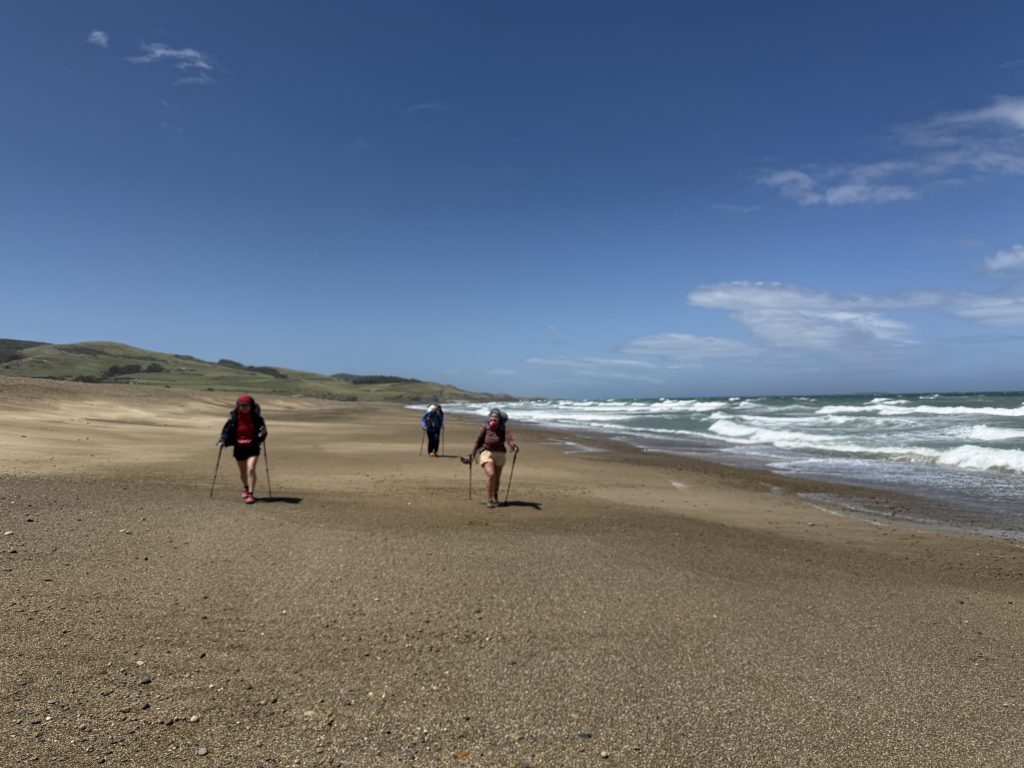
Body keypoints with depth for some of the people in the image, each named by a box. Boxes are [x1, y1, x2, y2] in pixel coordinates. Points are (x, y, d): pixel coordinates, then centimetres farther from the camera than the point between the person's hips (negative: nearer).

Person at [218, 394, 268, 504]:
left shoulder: (256, 416, -8)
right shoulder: (233, 416, -6)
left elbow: (262, 427, 2)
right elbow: (227, 429, -2)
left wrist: (262, 434, -20)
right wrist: (223, 440, -16)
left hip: (253, 447, -2)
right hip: (239, 448, 2)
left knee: (251, 469, -19)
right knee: (242, 471, 18)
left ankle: (250, 494, -14)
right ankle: (245, 489, 46)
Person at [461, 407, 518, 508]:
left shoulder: (503, 428, -10)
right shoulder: (485, 428, -10)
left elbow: (509, 438, -27)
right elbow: (478, 442, -2)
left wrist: (514, 445, -48)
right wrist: (471, 455, -3)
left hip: (499, 455, 2)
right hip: (487, 453, -2)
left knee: (497, 478, 16)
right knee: (490, 475, -23)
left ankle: (495, 497, 44)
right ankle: (489, 500, -9)